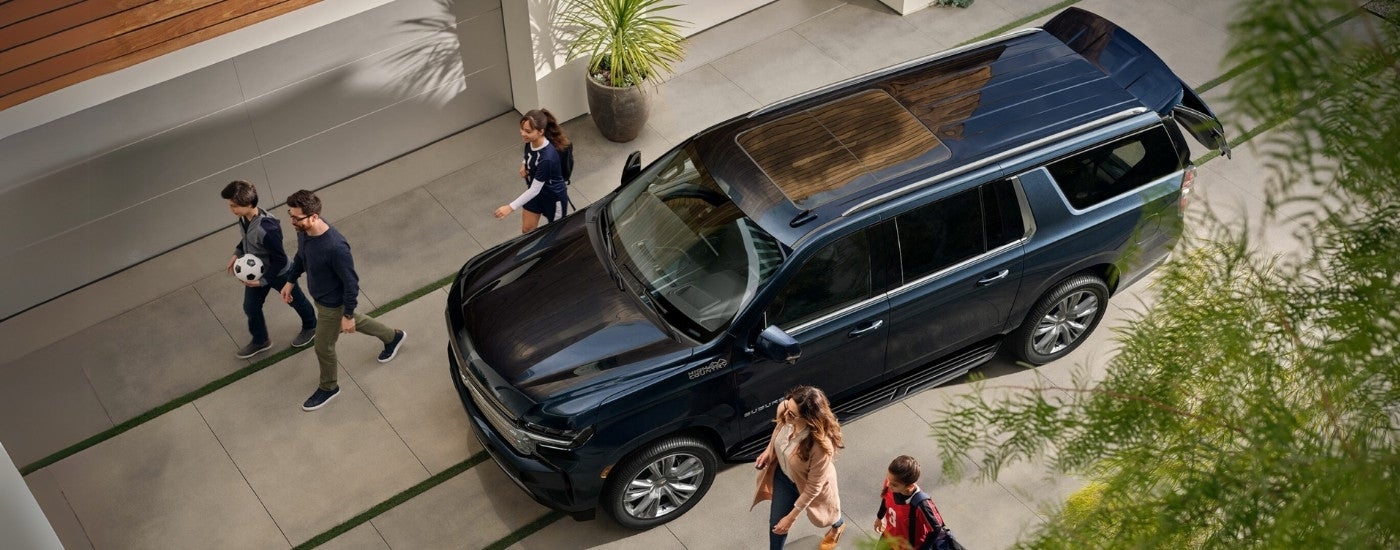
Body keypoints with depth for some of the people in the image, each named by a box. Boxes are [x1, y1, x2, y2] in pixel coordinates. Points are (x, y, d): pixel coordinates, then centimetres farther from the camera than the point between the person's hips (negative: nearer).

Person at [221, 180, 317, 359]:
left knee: (295, 300, 22)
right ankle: (260, 341, 47)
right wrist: (237, 253, 1)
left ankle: (310, 327, 51)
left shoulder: (267, 229, -42)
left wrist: (263, 280, -26)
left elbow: (280, 260, -30)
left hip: (278, 272, -7)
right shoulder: (244, 217, -17)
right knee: (250, 307, 21)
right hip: (255, 271, 8)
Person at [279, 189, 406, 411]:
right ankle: (393, 336, 55)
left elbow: (351, 282, -28)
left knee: (323, 347, 14)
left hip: (332, 303, -7)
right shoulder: (303, 231, -18)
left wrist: (348, 315, -19)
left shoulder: (335, 247, -41)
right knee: (352, 321, 32)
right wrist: (290, 280, 12)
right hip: (319, 295, 8)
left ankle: (328, 388, 43)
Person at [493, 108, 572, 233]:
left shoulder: (547, 157, -41)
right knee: (527, 231, 19)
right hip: (535, 191, 7)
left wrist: (510, 207, -30)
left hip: (554, 196, -7)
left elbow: (535, 190, -32)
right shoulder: (530, 141, -18)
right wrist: (523, 164, -13)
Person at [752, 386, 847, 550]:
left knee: (822, 517, 31)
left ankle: (838, 525, 68)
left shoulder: (821, 446, -46)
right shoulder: (784, 410, -31)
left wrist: (791, 517, -23)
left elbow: (813, 487, -30)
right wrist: (768, 451, -4)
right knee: (776, 523, 19)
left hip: (808, 484, -3)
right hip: (783, 475, 4)